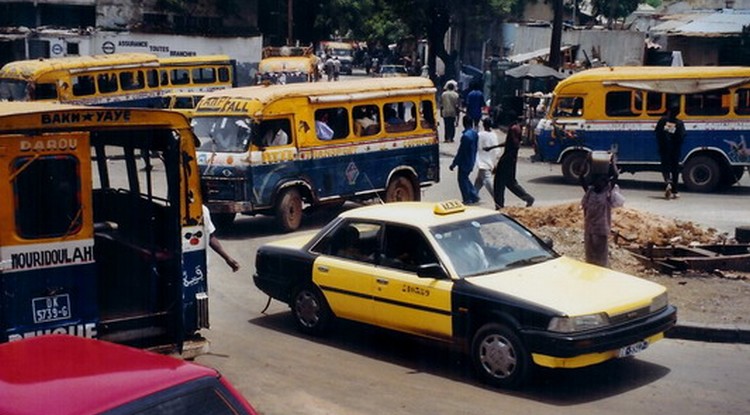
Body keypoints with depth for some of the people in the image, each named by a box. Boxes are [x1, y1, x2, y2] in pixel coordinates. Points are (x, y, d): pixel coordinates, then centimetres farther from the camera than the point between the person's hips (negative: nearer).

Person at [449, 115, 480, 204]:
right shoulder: (475, 133, 1)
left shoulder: (466, 136, -26)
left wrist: (453, 164, -16)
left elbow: (460, 152, -23)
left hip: (464, 162, -8)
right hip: (471, 161, 8)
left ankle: (467, 200, 13)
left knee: (462, 180, 6)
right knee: (465, 178, 22)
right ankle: (474, 196, 21)